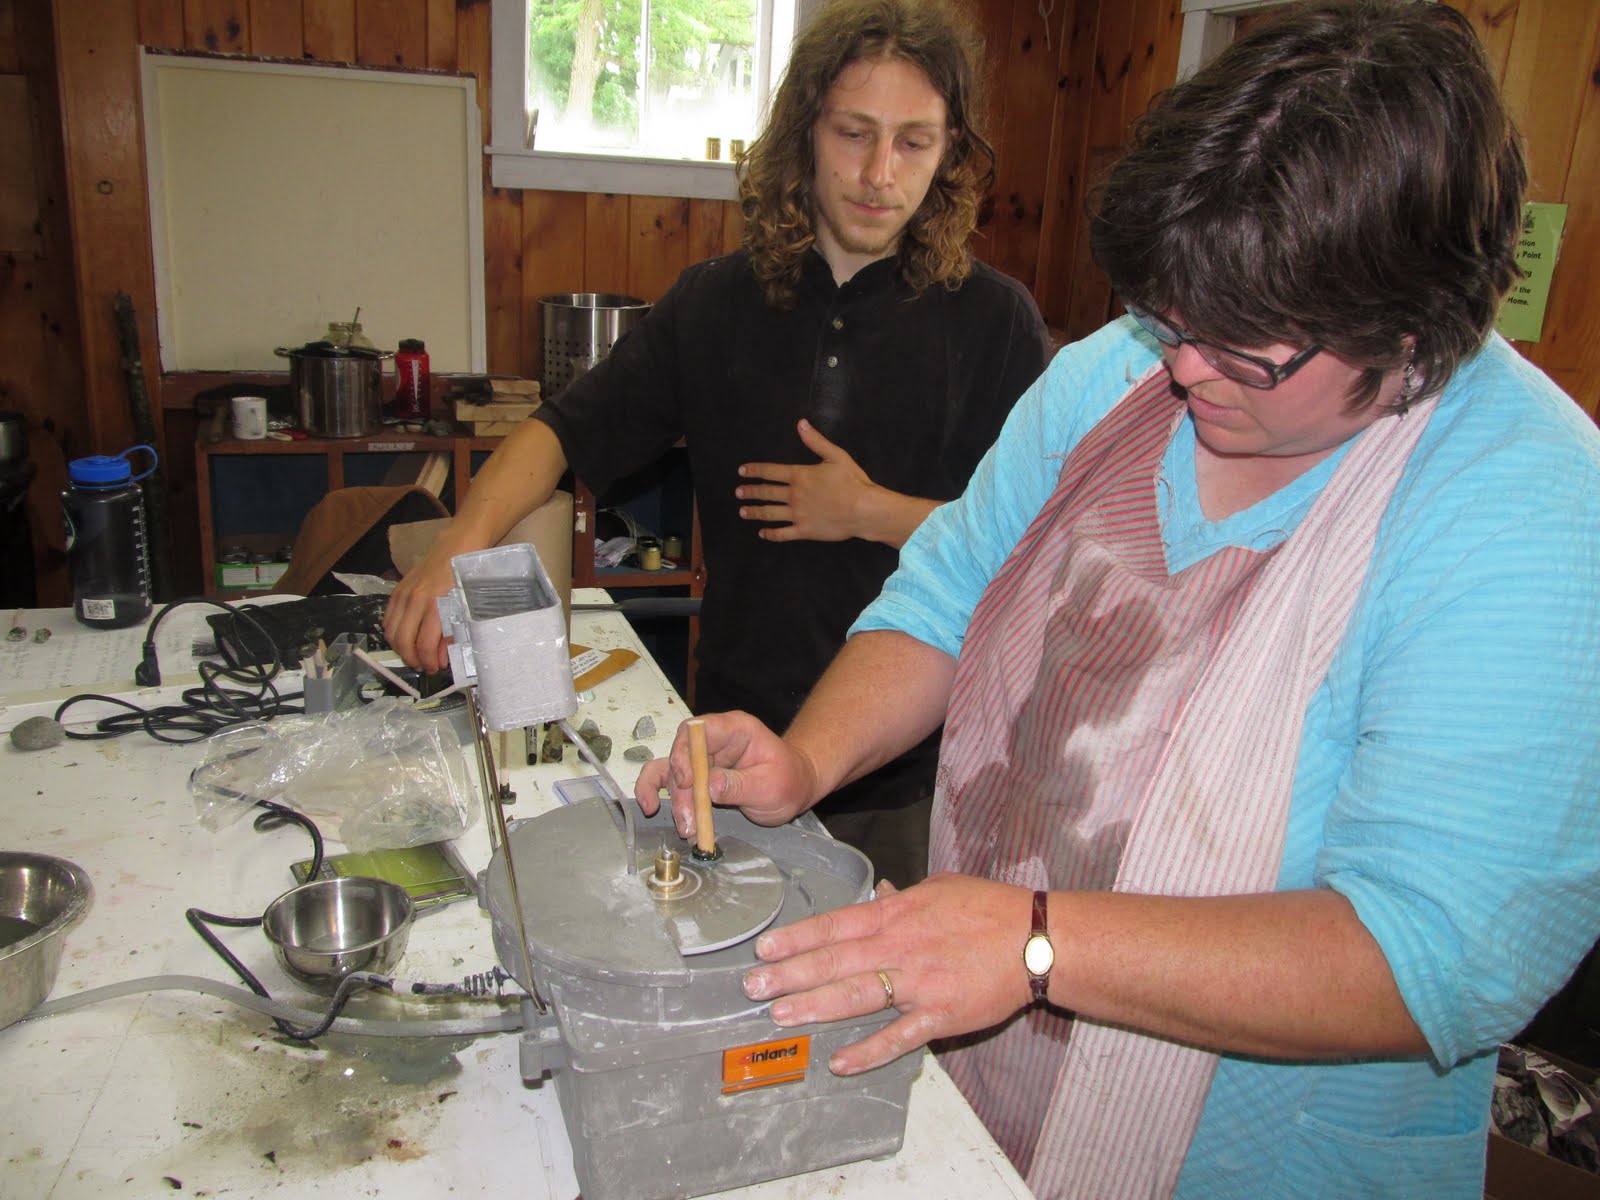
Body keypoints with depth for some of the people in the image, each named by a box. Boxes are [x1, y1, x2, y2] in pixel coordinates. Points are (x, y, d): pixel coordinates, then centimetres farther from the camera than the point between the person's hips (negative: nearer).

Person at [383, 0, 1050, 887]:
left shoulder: (993, 318, -6)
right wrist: (463, 541, -17)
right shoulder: (716, 304, 2)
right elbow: (567, 430, 0)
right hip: (738, 741, 3)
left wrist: (872, 511, -14)